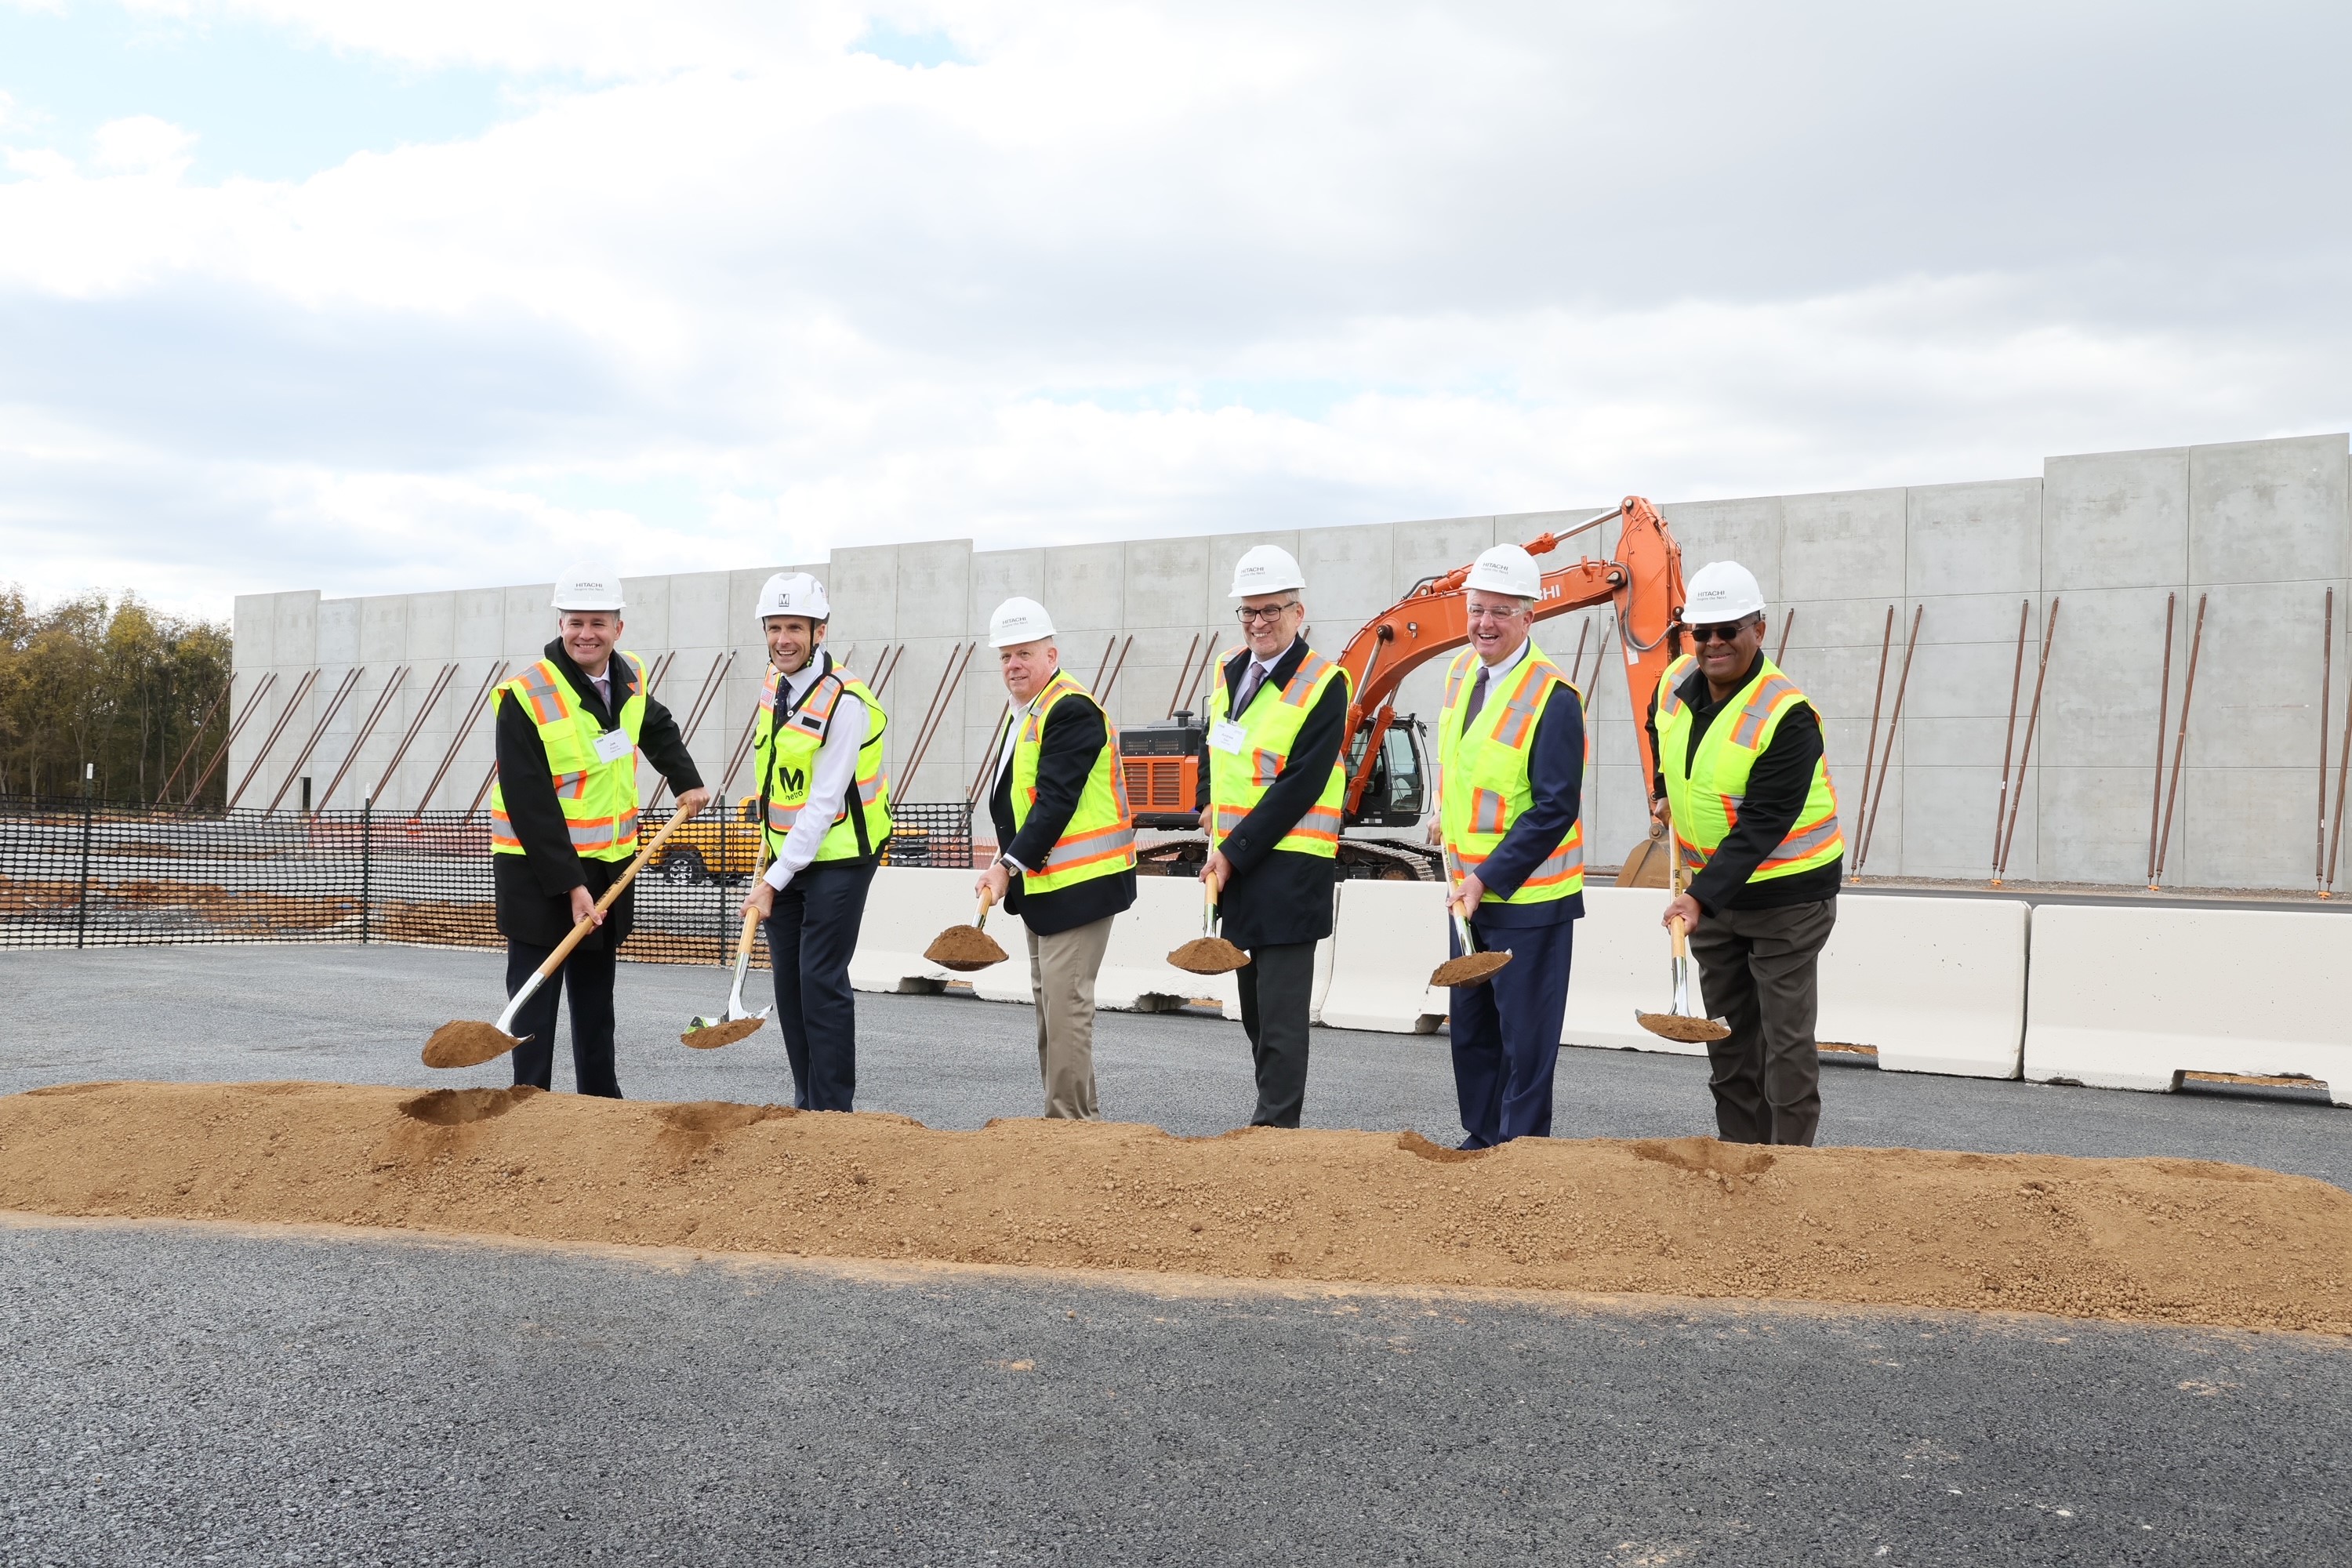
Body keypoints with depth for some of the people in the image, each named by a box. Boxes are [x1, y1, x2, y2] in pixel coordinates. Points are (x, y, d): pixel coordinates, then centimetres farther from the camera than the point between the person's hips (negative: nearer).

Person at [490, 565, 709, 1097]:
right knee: (536, 993, -2)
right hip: (539, 872, -7)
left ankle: (602, 1099, 26)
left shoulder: (629, 678, 2)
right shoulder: (524, 696, -19)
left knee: (596, 996, 16)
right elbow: (530, 806, -21)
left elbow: (658, 729, 28)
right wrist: (570, 886, -23)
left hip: (611, 867, 7)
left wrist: (687, 781, 20)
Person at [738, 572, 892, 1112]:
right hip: (786, 855, 8)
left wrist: (773, 882, -22)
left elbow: (823, 805, -22)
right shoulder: (774, 680, 5)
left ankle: (833, 1109, 1)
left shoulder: (845, 703, -20)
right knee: (788, 981, 9)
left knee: (821, 981, -8)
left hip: (837, 859, -7)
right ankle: (806, 1103, 20)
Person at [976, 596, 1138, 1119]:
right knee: (1048, 999, 16)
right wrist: (1007, 860, 11)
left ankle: (1071, 1120, -4)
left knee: (1065, 1002, -10)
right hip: (1043, 881, 11)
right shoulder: (1026, 711, 16)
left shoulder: (1071, 710, -16)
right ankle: (1070, 1112, 26)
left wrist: (1010, 866, -25)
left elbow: (1056, 802, -24)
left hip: (1079, 882, -11)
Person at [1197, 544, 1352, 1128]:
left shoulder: (1323, 685, -12)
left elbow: (1298, 788, -16)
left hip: (1290, 866, -8)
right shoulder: (1230, 671, 11)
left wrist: (1234, 853, -16)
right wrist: (1209, 806, 12)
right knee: (1254, 1004, 15)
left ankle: (1276, 1124, 0)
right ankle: (1274, 1106, 27)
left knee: (1280, 1008, -6)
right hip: (1234, 864, 8)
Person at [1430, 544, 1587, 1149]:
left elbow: (1556, 809, -21)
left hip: (1528, 896, -8)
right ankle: (1481, 1136, 30)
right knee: (1470, 1026, 16)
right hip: (1469, 888, 8)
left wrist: (1488, 878, -23)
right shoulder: (1461, 671, 5)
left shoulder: (1554, 697, -19)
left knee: (1525, 1032, 3)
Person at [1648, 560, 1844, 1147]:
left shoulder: (1787, 716, -24)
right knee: (1728, 1034, 14)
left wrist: (1701, 897, -36)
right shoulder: (1675, 684, -3)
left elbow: (1761, 828, -29)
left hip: (1786, 896, -7)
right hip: (1712, 888, 7)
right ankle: (1739, 1155, 25)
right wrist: (1665, 792, 15)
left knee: (1786, 1040, -2)